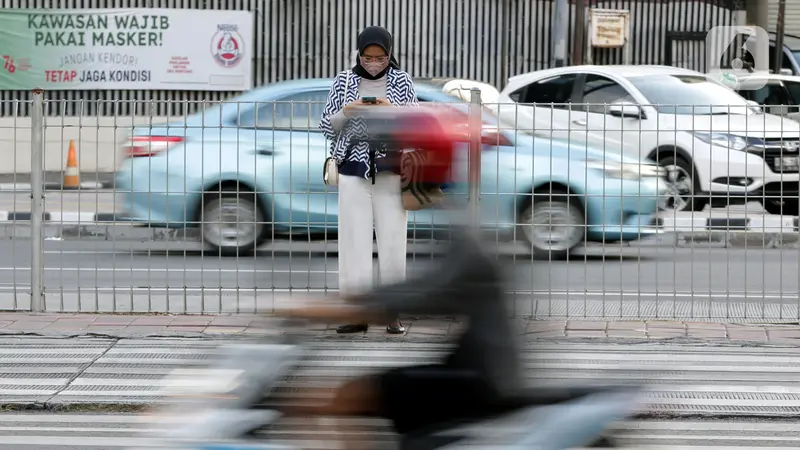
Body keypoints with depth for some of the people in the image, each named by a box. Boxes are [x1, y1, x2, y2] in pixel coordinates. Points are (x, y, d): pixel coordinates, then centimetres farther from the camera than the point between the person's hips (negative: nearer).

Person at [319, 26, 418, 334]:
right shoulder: (344, 81, 5)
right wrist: (346, 112, -14)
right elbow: (326, 126, 6)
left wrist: (393, 112, -17)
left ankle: (393, 314, 1)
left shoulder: (401, 81, 3)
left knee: (392, 240, -3)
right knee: (354, 241, -4)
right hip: (353, 171, 1)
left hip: (391, 172, 0)